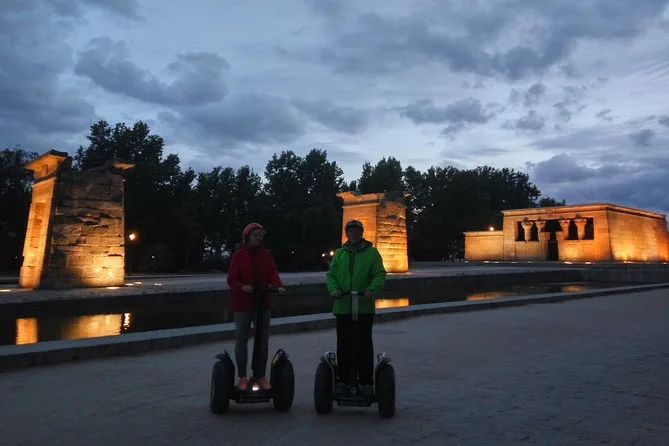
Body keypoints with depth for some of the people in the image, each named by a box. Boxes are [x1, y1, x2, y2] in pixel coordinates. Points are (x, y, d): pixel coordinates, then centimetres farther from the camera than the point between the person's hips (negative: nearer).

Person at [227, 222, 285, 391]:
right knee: (242, 339, 2)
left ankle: (260, 375, 23)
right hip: (243, 302, -3)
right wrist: (243, 287, -29)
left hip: (263, 302, 4)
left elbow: (273, 273, -7)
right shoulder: (238, 255, -3)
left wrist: (278, 285, -27)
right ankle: (242, 377, 15)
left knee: (263, 339, 10)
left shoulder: (266, 255, 6)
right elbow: (231, 279, -8)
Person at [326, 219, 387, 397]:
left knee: (364, 345, 4)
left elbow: (380, 274, -3)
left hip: (364, 307, -2)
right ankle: (343, 380, 19)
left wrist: (372, 289, -22)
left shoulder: (371, 252, 3)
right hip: (342, 307, 3)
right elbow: (330, 275, 9)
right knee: (343, 345, 9)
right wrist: (334, 289, -12)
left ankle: (366, 382, 12)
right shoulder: (339, 253, 11)